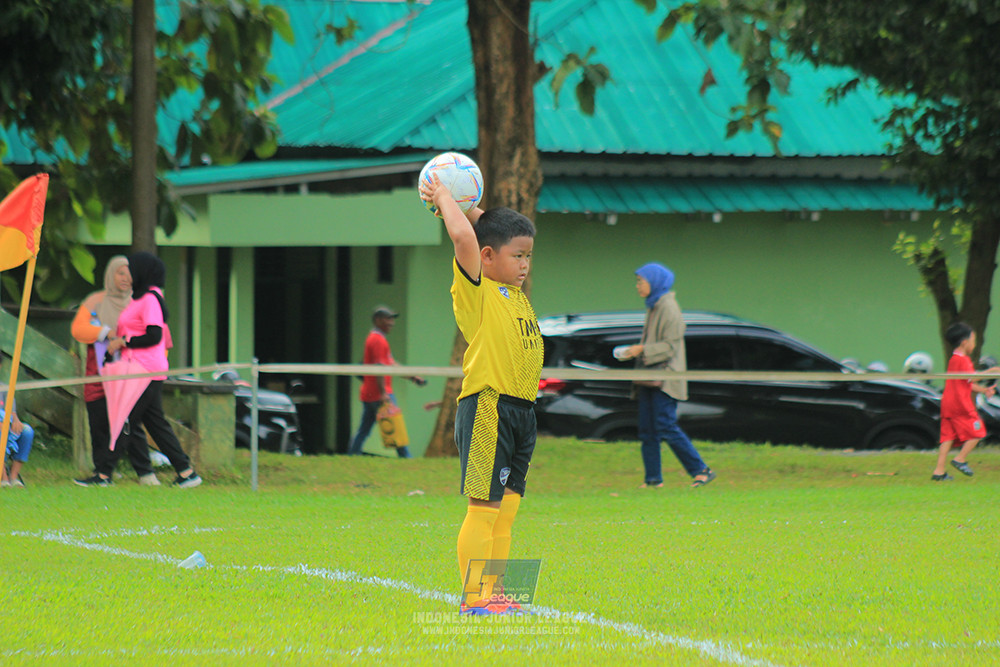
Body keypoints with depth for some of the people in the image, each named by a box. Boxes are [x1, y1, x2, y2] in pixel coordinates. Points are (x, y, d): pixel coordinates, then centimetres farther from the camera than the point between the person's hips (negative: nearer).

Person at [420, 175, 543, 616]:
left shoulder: (514, 292, 17)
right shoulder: (475, 290, -6)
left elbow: (491, 226, 32)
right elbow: (465, 237, -21)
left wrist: (465, 205, 23)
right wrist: (444, 199, -7)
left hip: (521, 411, 8)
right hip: (487, 409, -8)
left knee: (505, 510, 9)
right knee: (484, 507, -7)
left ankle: (494, 593, 13)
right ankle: (473, 596, -6)